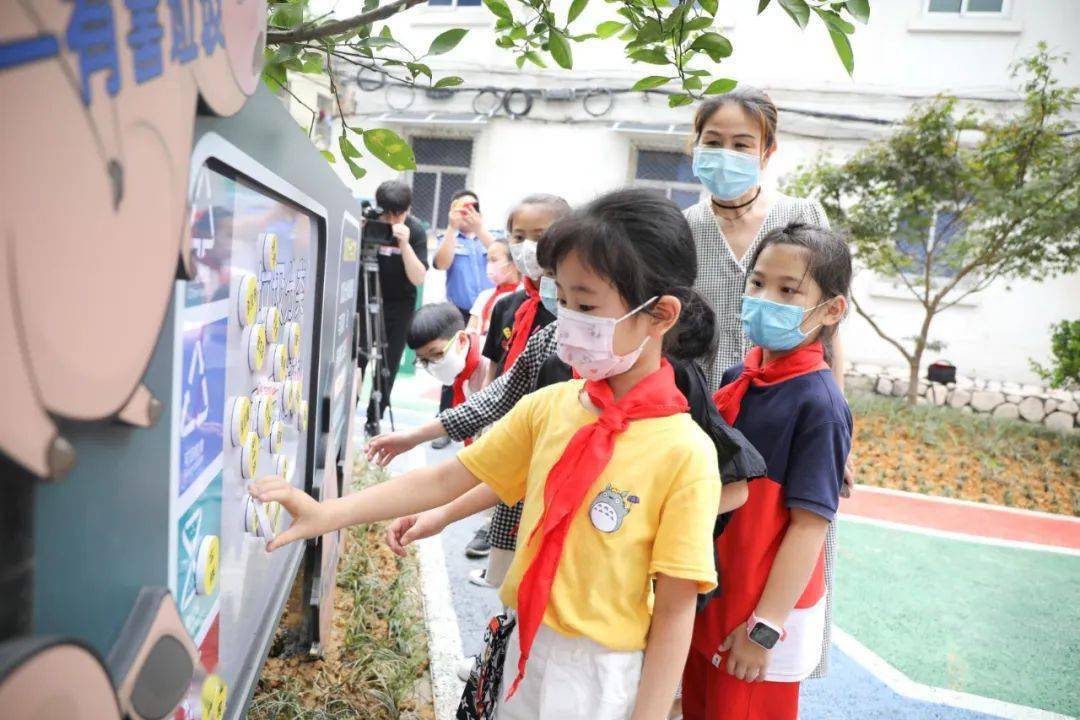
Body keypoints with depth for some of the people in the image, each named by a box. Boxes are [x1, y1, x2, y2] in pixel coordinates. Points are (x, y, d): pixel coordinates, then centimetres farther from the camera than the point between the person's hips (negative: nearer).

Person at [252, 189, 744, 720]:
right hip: (526, 650, 4)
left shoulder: (685, 452, -20)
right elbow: (445, 479, -3)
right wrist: (327, 514, -9)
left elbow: (675, 609, -16)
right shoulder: (548, 406, -6)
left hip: (602, 676, -4)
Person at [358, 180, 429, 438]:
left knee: (388, 366, 3)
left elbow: (418, 278, -17)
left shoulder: (416, 231, -11)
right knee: (354, 360, -5)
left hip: (398, 306, 0)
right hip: (363, 299, 1)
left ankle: (374, 420, 17)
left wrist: (404, 244, -29)